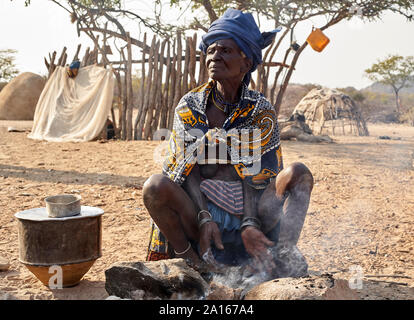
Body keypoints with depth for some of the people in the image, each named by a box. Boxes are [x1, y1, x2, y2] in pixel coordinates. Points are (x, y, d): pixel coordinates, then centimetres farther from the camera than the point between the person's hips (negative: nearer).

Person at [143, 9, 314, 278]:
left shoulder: (262, 111, 1)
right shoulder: (189, 106, 2)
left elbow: (258, 177, -7)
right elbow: (187, 171, -5)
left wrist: (250, 224, -25)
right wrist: (203, 219, -22)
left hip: (253, 215, 0)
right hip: (201, 210, 0)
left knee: (298, 173, -20)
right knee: (155, 185, -27)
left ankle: (285, 255, -20)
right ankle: (192, 263, -16)